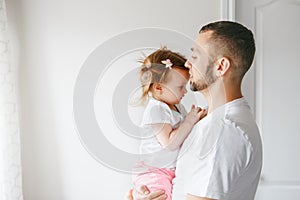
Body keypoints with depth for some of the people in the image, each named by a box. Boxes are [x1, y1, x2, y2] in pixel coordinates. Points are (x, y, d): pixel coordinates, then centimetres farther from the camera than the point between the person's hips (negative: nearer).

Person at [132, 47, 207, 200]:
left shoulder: (177, 107, 10)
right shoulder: (155, 110, -17)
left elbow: (183, 133, 19)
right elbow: (170, 143, -24)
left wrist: (197, 118, 3)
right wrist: (190, 120, -20)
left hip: (174, 170, 8)